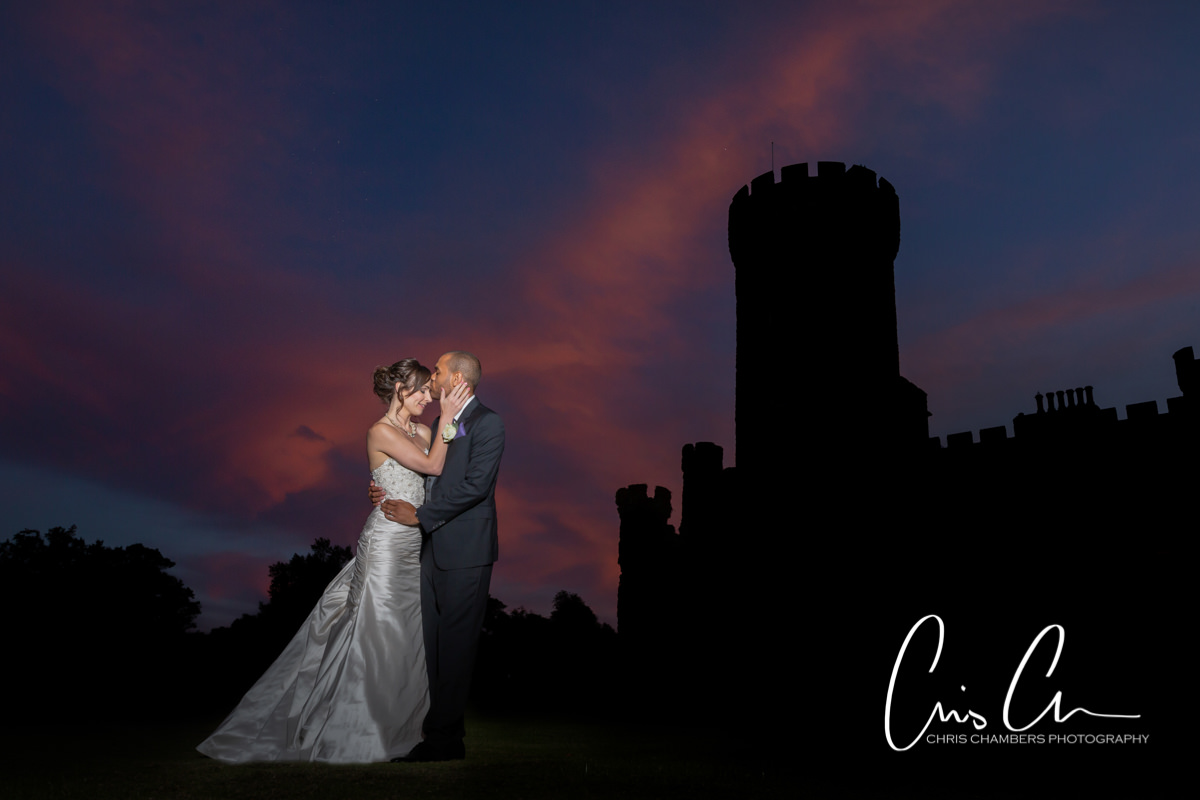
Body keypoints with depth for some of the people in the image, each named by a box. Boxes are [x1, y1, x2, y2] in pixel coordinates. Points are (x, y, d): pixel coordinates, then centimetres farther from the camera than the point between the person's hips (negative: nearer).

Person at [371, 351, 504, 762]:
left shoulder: (488, 423, -9)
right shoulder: (441, 423, 17)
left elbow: (474, 485, -18)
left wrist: (419, 515, -14)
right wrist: (389, 493, 2)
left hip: (466, 551, -8)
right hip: (433, 548, 8)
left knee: (454, 646, -1)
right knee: (433, 645, 11)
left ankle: (446, 739, 9)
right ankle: (438, 731, 20)